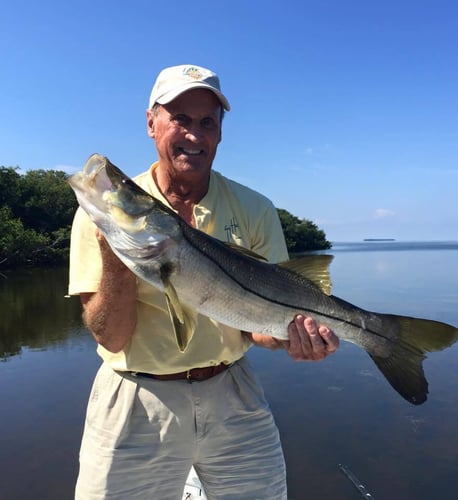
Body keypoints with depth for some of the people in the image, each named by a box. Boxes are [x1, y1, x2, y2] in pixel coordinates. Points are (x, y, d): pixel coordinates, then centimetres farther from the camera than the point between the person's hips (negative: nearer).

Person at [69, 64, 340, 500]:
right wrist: (116, 263, -27)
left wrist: (290, 334, -23)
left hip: (233, 399, 2)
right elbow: (112, 339, -11)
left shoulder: (254, 211, -4)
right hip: (138, 404, -1)